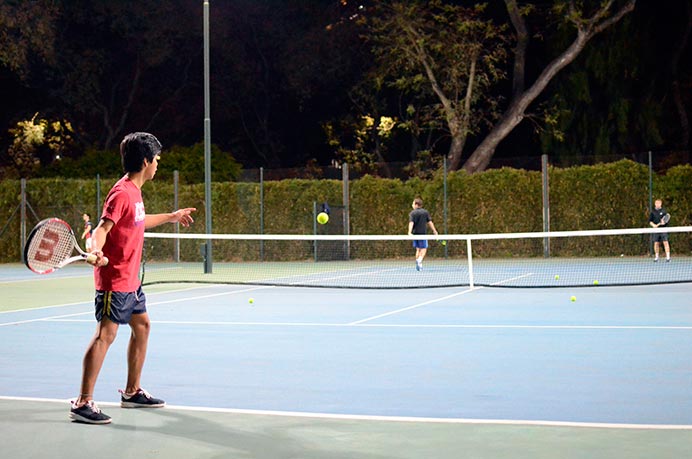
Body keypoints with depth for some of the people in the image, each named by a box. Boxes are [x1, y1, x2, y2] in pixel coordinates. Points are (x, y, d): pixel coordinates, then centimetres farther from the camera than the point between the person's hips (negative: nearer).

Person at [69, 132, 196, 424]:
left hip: (130, 279, 11)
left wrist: (171, 217, 43)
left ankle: (132, 392, 29)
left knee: (142, 326, 17)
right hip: (114, 279, -10)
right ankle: (82, 403, -11)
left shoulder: (133, 191, 12)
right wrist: (96, 250, -45)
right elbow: (102, 228, -26)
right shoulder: (122, 193, -17)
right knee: (105, 334, -12)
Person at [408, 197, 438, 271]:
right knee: (424, 248, 2)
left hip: (415, 233, 1)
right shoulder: (425, 212, 3)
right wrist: (434, 231, 7)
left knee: (418, 249, 13)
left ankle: (418, 265, 8)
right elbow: (430, 222, 1)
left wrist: (409, 232, -24)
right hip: (423, 232, -1)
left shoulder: (412, 213, 0)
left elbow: (411, 223, -13)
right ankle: (420, 260, -25)